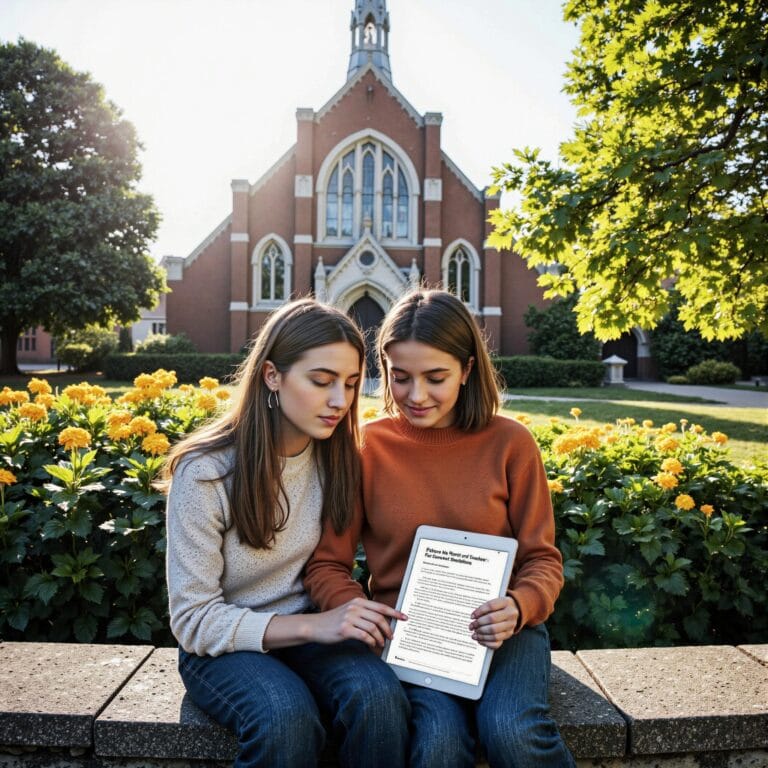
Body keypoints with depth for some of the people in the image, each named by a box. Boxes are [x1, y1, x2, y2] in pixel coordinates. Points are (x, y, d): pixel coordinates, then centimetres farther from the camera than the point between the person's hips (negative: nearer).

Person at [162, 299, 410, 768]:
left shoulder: (338, 457, -6)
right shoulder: (206, 472, -19)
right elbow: (195, 621, -15)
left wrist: (345, 616, -15)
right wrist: (312, 625, -26)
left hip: (311, 629, 3)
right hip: (223, 646, -3)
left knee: (380, 696, -28)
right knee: (287, 717, -33)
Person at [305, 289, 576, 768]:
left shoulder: (510, 443, -4)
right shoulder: (366, 447, -4)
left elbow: (543, 559, 1)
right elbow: (327, 564, 1)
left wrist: (518, 607, -20)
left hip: (500, 629, 1)